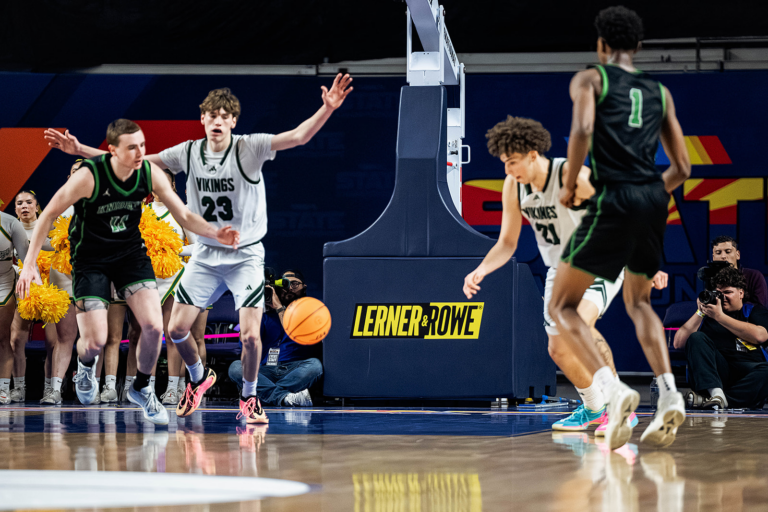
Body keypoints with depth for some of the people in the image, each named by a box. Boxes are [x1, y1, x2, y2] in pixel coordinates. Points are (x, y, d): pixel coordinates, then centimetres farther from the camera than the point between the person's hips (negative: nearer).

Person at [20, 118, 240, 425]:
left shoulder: (150, 173, -14)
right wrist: (29, 265, -19)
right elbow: (49, 215, -16)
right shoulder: (89, 177, -26)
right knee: (95, 342, -11)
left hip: (130, 252, 3)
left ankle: (141, 388, 16)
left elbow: (183, 215, -6)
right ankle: (85, 365, 30)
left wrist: (216, 234, -25)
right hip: (90, 258, -3)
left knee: (153, 327, -12)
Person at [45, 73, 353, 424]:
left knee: (250, 335, -15)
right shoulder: (188, 153, -3)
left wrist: (327, 109, -44)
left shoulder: (250, 148, -13)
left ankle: (248, 398, 11)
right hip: (206, 255, 4)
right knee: (177, 329, 0)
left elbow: (298, 136, -26)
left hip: (246, 255, -3)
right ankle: (199, 378, 31)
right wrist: (80, 150, -2)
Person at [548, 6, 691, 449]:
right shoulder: (659, 92, 20)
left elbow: (582, 130, -14)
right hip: (654, 199, 5)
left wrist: (569, 186, -1)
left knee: (563, 305, 4)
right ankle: (669, 394, 3)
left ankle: (612, 389, -20)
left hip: (613, 200, -5)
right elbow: (682, 168, 17)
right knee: (638, 302, 25)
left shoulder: (591, 79, 7)